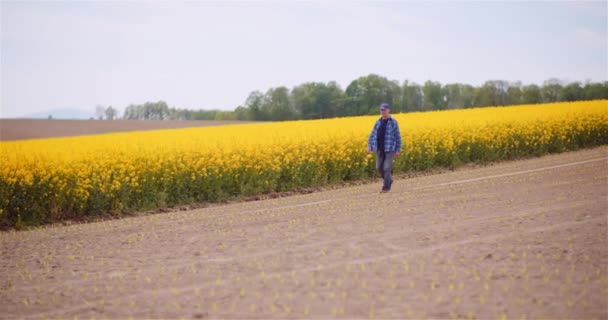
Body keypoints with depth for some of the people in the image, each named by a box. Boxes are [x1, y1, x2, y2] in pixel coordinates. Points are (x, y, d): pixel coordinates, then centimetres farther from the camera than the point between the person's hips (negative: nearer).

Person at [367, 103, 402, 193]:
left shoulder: (393, 122, -4)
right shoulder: (378, 122, 10)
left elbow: (398, 137, -2)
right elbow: (373, 135, 9)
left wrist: (398, 150, -5)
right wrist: (369, 146, -4)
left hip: (390, 149, -5)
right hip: (379, 149, 5)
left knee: (387, 168, -8)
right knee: (379, 167, 7)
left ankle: (386, 187, 3)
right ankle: (389, 180, 31)